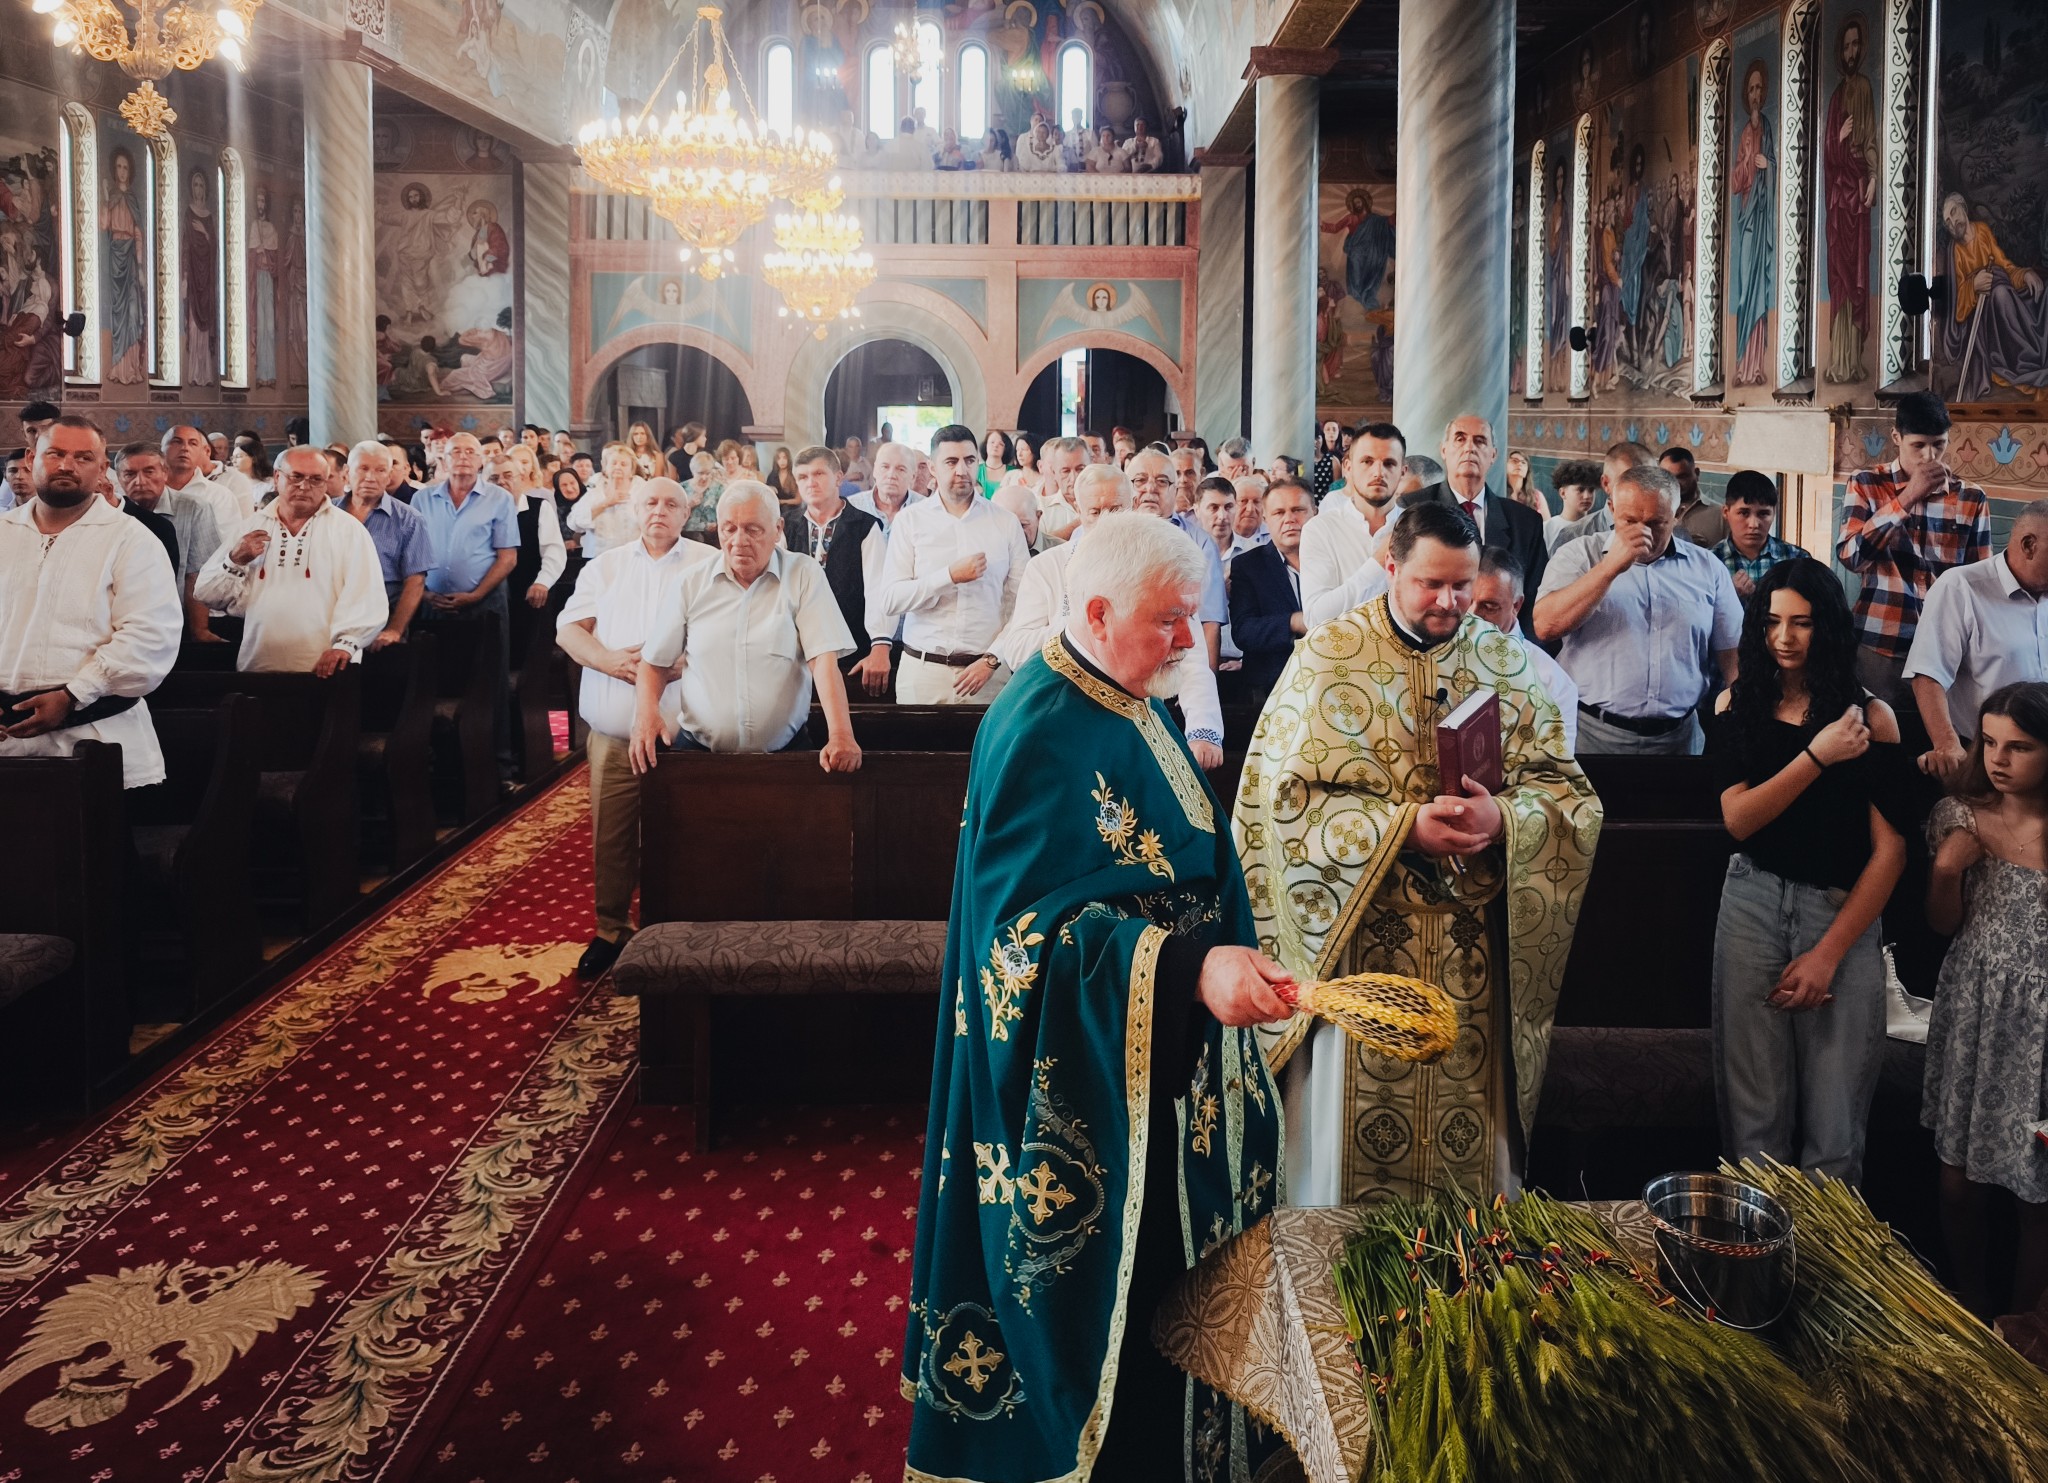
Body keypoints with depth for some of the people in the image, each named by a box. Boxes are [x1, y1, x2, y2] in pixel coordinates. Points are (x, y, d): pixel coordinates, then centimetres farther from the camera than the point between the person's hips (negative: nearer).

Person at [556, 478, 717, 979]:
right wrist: (610, 660, -10)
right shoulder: (605, 566, 15)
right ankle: (610, 931, 18)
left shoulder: (710, 564, 5)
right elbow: (569, 629, 8)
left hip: (681, 728, -2)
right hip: (613, 732, 3)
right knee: (610, 835, 5)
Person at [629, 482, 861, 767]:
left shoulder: (805, 575, -1)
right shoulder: (693, 582, 5)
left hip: (784, 752, -1)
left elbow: (824, 660, -10)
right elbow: (655, 663, 10)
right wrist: (646, 715, -10)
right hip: (697, 751, 1)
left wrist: (841, 735, -22)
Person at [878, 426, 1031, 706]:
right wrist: (950, 576, -14)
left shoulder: (1006, 523, 4)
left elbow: (1021, 606, 1)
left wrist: (992, 660, -8)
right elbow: (890, 600, -6)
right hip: (923, 670, 0)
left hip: (987, 671, 0)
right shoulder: (910, 520, 2)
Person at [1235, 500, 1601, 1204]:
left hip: (1476, 947, 2)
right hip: (1361, 934, -2)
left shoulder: (1509, 663, 5)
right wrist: (1404, 826, -21)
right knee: (1359, 1121, 6)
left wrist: (1502, 819, -19)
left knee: (1471, 1123, 10)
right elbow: (1289, 796, -11)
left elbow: (1563, 785, 3)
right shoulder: (1327, 657, -4)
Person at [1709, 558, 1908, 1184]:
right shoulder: (1739, 704, 7)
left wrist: (1829, 952, -7)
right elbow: (1738, 819, -3)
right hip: (1754, 908, 1)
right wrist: (1817, 757, -15)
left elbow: (1890, 849, -2)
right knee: (1755, 1116, 0)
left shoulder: (1870, 717, 1)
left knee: (1834, 1130, -3)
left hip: (1844, 913, -1)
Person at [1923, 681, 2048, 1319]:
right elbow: (1944, 925, 6)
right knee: (1960, 1169, 11)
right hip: (1972, 1008, 3)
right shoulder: (1962, 815, -1)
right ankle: (1971, 1306, 31)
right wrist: (1947, 868, -9)